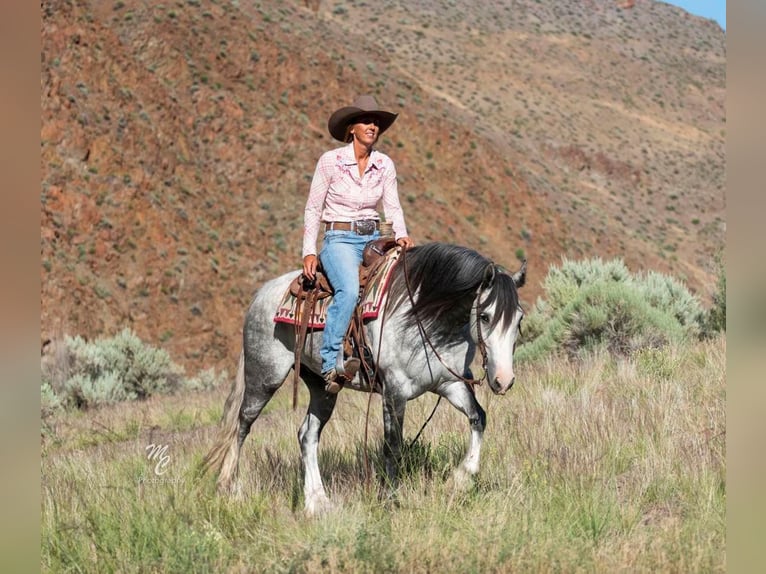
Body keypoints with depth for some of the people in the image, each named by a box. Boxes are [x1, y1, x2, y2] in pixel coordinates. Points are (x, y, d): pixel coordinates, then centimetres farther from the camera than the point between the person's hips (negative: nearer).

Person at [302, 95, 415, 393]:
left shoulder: (385, 165, 7)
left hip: (373, 240, 5)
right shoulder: (330, 160, -4)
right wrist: (309, 252, -7)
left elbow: (393, 207, 7)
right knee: (349, 290, -34)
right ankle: (331, 363, -35)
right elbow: (313, 209, 0)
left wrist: (401, 235, -13)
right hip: (339, 239, -5)